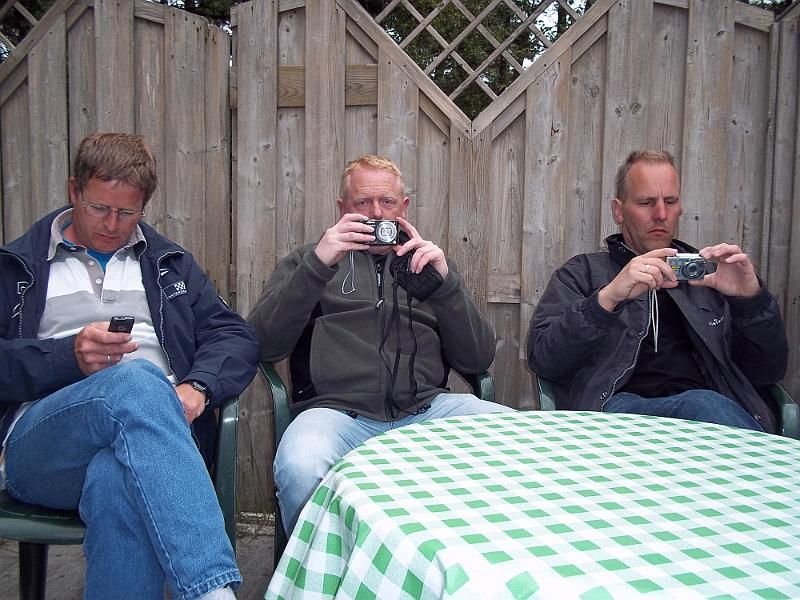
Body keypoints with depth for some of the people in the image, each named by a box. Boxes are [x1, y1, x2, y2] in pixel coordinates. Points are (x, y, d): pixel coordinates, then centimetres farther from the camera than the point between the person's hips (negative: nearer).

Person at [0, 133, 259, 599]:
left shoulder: (170, 263, 24)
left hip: (159, 429, 1)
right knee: (137, 382, -37)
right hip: (39, 446, -1)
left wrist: (197, 387, -8)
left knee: (118, 482, -39)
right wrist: (68, 357, -11)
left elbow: (237, 337, 12)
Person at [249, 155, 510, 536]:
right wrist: (317, 266, -9)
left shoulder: (429, 263, 22)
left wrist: (445, 281, -4)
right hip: (337, 412, -2)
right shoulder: (308, 261, 18)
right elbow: (264, 345, 1)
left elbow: (478, 360, 10)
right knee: (300, 468, -34)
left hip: (425, 410, 2)